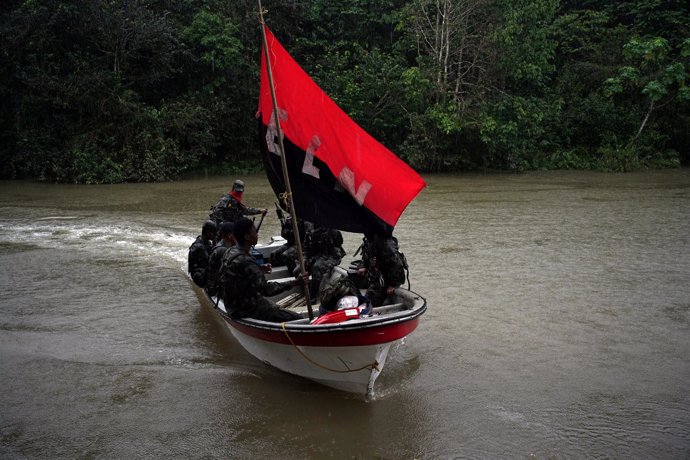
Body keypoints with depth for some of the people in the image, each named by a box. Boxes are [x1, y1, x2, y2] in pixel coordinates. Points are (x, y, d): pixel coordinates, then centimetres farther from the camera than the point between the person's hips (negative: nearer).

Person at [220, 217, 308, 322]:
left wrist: (259, 269, 14)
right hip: (245, 311, -10)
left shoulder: (230, 252, 3)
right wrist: (295, 282, -29)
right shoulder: (244, 261, -27)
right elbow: (266, 289, -28)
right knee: (296, 319, -10)